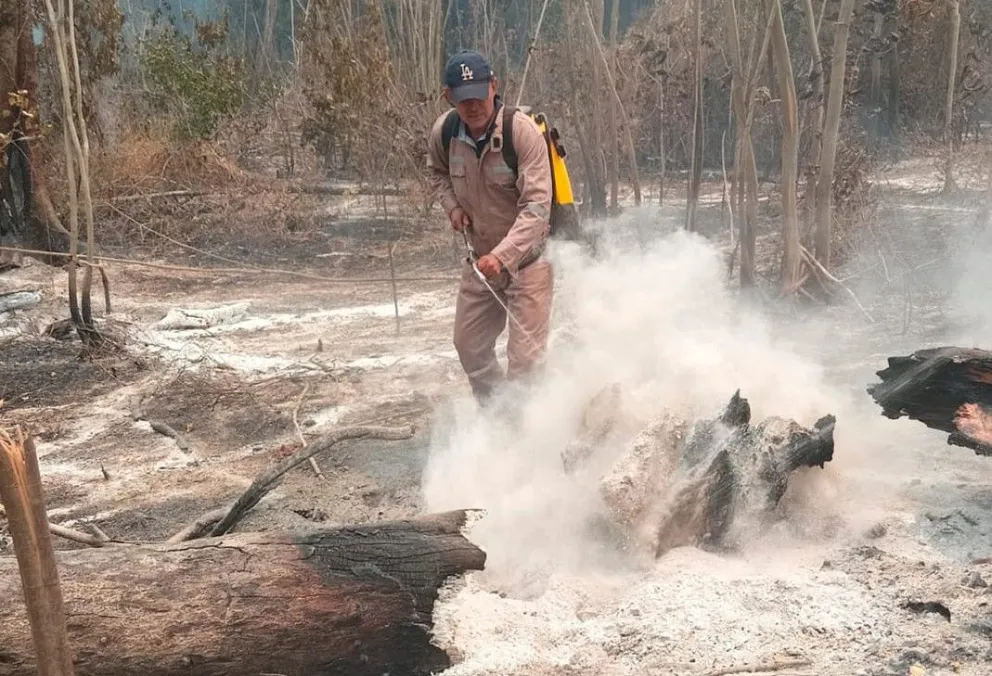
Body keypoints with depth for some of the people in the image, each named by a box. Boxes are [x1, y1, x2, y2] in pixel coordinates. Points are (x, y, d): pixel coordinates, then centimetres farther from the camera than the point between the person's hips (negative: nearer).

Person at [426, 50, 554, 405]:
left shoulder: (523, 131, -25)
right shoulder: (444, 132, -8)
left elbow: (536, 208, -29)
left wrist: (502, 256, -41)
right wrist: (452, 206, -3)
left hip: (527, 256, -6)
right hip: (479, 256, 6)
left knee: (525, 356, -10)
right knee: (469, 347, 18)